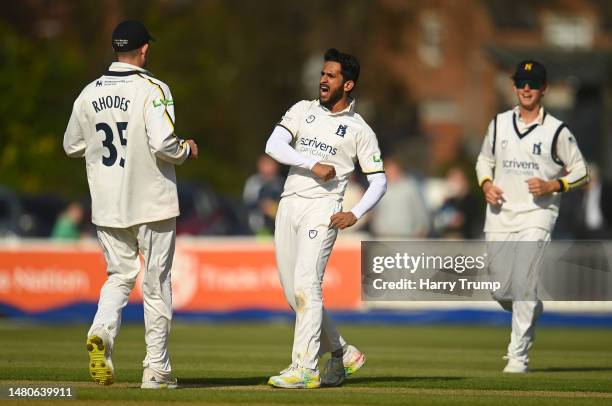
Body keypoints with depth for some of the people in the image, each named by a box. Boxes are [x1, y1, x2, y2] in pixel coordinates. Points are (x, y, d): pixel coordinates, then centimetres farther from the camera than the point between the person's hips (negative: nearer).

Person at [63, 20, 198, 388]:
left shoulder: (89, 93, 3)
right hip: (152, 203, -4)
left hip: (108, 206, 4)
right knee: (156, 284, 6)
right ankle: (157, 369, 9)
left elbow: (73, 146, 12)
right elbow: (163, 143, -23)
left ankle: (101, 332, -14)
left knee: (119, 275, 16)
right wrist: (187, 150, -2)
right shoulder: (152, 89, -12)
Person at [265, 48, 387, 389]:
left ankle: (305, 369, -20)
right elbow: (274, 145, -3)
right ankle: (342, 354, 21)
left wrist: (355, 214, -13)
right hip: (289, 205, 5)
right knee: (293, 291, 6)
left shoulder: (360, 130, 3)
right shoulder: (303, 110, 12)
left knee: (306, 284, -18)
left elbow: (379, 181, 3)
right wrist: (313, 164, -15)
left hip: (322, 209, -5)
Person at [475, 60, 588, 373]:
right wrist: (486, 185, 0)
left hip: (536, 217, -4)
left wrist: (551, 186, -14)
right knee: (501, 291, 5)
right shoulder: (499, 124, 9)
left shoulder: (557, 131, -2)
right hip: (500, 218, 4)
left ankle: (518, 356, -10)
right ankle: (532, 314, 38)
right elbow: (484, 161, 21)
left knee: (523, 286, -16)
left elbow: (580, 172, 3)